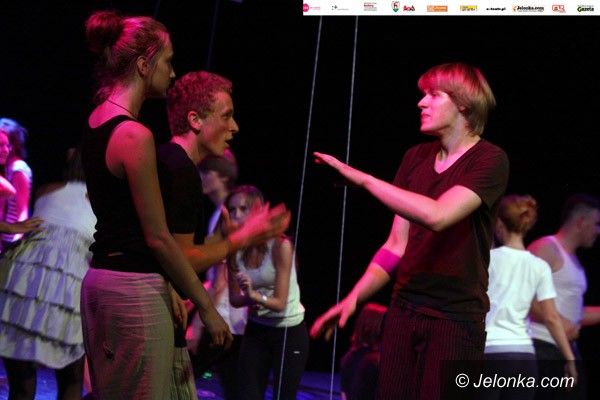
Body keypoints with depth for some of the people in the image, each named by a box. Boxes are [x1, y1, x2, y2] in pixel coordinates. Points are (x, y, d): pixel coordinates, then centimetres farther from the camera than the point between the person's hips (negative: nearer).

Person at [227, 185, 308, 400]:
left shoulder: (280, 245, -20)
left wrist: (255, 295, -40)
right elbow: (234, 298, 1)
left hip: (289, 331, -4)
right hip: (256, 330, 4)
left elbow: (280, 303, -21)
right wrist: (248, 298, -22)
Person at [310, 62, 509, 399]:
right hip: (404, 310, 5)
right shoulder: (416, 158, 10)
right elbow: (397, 245, 11)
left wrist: (363, 179, -20)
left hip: (456, 318, -5)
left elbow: (437, 215, -25)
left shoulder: (489, 159, -8)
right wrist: (353, 298, 2)